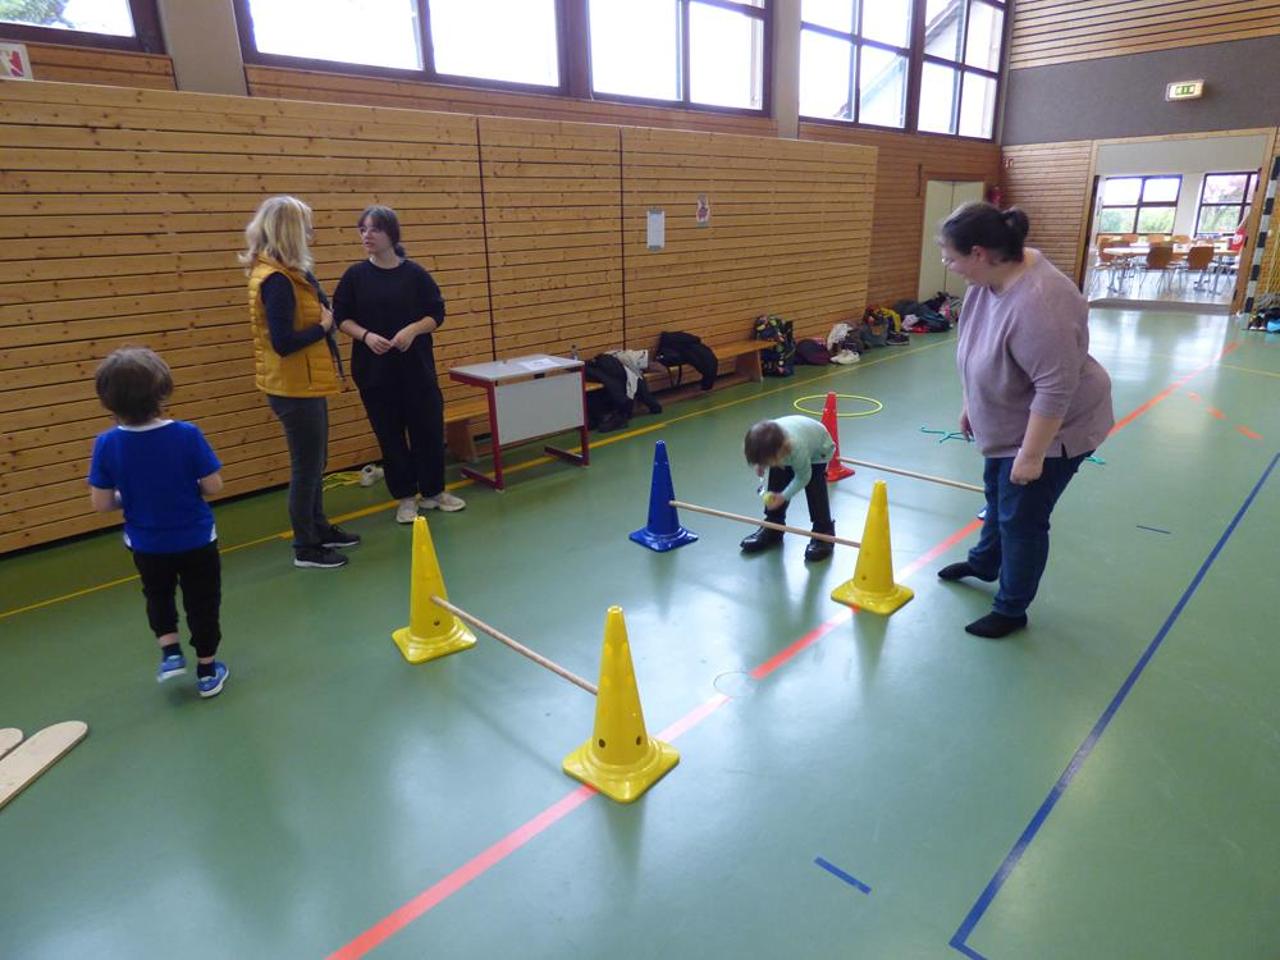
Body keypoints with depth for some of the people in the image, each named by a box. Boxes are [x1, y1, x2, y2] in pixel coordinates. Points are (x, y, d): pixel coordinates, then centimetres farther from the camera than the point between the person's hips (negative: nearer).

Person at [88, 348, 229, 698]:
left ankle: (170, 651, 25)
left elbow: (101, 503, -11)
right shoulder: (186, 435, -21)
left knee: (158, 596, 31)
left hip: (146, 546, 2)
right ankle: (206, 671, 25)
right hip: (196, 540, -2)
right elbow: (213, 486, -17)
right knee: (201, 603, 15)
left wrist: (129, 496, 10)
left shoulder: (107, 444, -15)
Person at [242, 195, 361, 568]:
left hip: (303, 384, 10)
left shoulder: (281, 273, 10)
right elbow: (283, 342, -24)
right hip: (295, 387, -10)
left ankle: (319, 528, 34)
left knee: (314, 462, 20)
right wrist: (322, 327, -14)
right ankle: (305, 548, 14)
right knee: (306, 467, 1)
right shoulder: (276, 280, -21)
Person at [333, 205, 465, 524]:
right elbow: (341, 318, 4)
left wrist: (413, 330, -16)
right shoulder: (355, 275, 1)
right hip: (374, 368, 1)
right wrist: (366, 335, -15)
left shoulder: (414, 273, -2)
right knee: (389, 435, 7)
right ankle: (405, 497, 21)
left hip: (416, 367, 0)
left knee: (429, 428, 5)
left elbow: (437, 314, 1)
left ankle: (434, 492, 24)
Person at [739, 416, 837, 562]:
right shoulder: (767, 441, -34)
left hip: (818, 449, -5)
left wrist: (784, 496, -31)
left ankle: (823, 534, -3)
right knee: (775, 485, 0)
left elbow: (803, 477, -28)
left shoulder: (798, 450, -47)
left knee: (815, 490, -16)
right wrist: (760, 464, -8)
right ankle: (772, 528, 14)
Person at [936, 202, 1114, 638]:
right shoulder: (991, 277, -7)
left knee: (1021, 519, 3)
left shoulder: (1037, 304, -35)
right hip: (1011, 424, 9)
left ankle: (1011, 611, 20)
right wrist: (971, 405, 12)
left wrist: (1031, 455, -26)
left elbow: (1055, 388, -32)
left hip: (1051, 429, -9)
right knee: (997, 496, 24)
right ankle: (984, 564, 46)